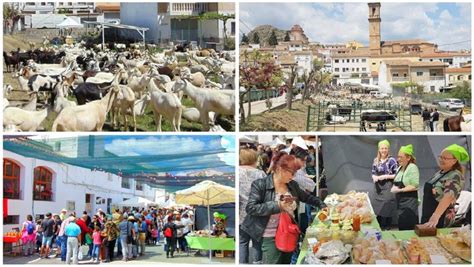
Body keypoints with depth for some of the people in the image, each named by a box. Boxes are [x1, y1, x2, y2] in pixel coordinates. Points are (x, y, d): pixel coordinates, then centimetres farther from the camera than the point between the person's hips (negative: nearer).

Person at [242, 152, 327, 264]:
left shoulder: (293, 185, 7)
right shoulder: (260, 184, -12)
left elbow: (307, 197, 23)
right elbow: (250, 208, -19)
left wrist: (322, 205, 11)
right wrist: (277, 205, -24)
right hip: (271, 237, -6)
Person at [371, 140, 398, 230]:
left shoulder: (392, 160, -9)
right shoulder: (376, 160, 10)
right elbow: (373, 173, 18)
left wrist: (385, 176, -17)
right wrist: (374, 177, -4)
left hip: (387, 188, -6)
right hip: (377, 188, 6)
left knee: (386, 210, -6)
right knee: (377, 208, 9)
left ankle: (386, 228, 4)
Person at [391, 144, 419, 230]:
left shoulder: (412, 167, -13)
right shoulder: (400, 168, 12)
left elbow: (415, 186, -19)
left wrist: (399, 190, -18)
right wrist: (394, 188, 0)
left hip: (409, 202, -8)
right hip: (400, 201, 8)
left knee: (408, 229, -8)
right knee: (401, 226, 11)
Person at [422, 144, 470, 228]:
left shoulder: (455, 176, -18)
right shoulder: (440, 172, 9)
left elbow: (448, 197, -33)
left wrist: (435, 217, -46)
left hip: (441, 219, -8)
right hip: (427, 216, 8)